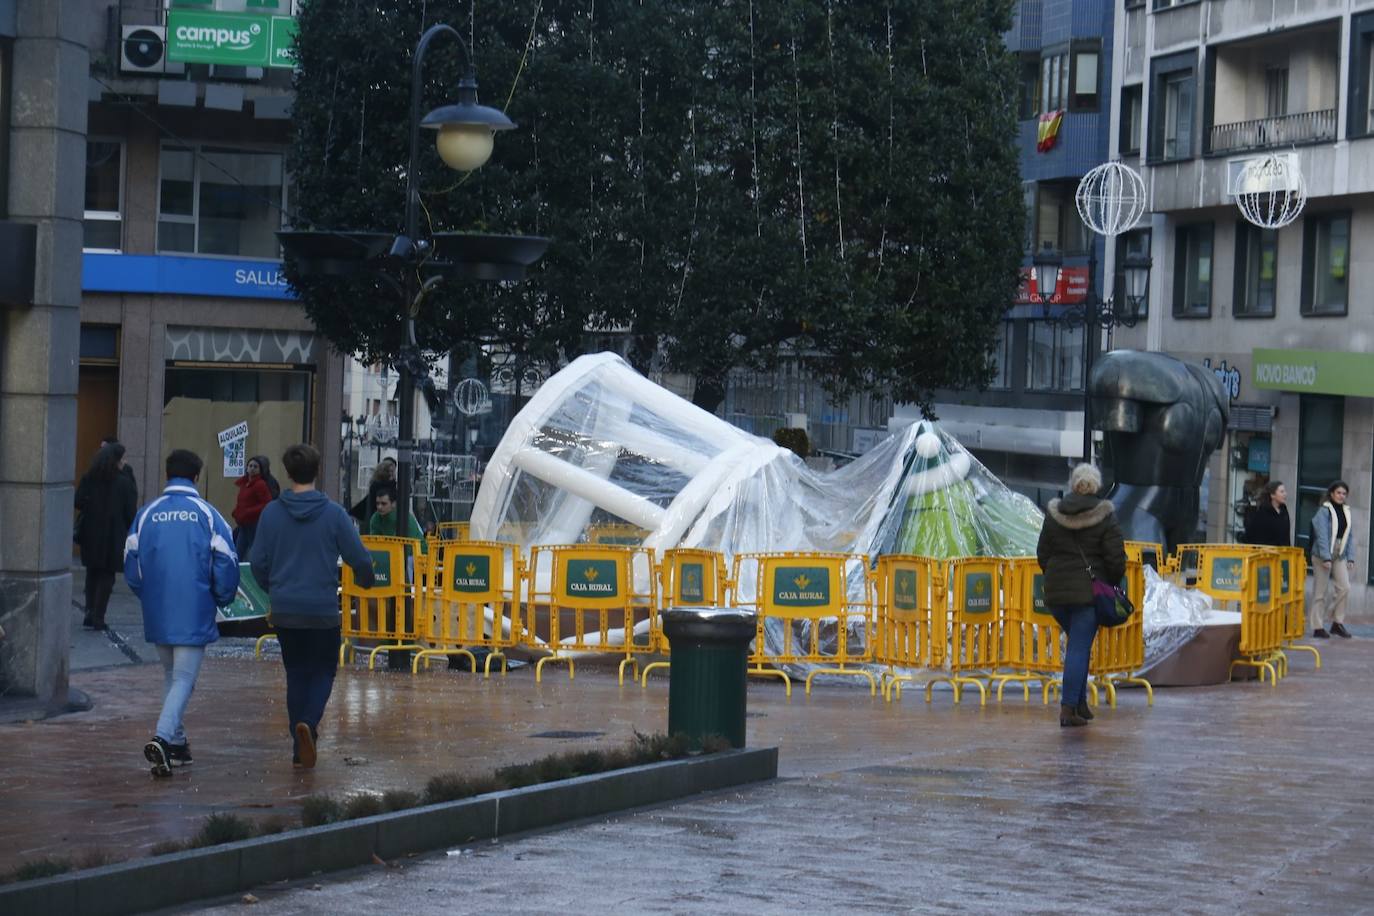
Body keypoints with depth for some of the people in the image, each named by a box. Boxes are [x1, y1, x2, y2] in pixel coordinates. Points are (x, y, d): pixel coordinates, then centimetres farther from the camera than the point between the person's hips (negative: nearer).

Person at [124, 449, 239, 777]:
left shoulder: (147, 514, 3)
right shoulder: (206, 515, -6)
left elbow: (131, 563, 8)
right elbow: (226, 563, -8)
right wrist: (222, 600, 10)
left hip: (157, 614, 4)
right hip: (194, 614, -4)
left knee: (171, 674, 20)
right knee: (184, 679, -3)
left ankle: (177, 742, 23)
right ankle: (163, 737, -22)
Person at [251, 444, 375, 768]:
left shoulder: (272, 513, -3)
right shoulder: (333, 513, -7)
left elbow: (258, 562, 1)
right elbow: (359, 558, -4)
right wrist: (366, 580, 19)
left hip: (284, 609, 2)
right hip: (324, 609, -2)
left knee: (296, 674, 14)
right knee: (323, 671, 11)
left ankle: (300, 746, 13)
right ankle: (309, 723, -16)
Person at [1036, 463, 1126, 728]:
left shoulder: (1054, 514, 4)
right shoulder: (1104, 516, -7)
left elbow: (1042, 554, 10)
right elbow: (1116, 557, -8)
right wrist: (1112, 584, 9)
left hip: (1056, 591, 4)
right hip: (1089, 592, -4)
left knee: (1078, 645, 20)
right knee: (1080, 648, -3)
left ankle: (1080, 703, 20)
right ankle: (1069, 708, -9)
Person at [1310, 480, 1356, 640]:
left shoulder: (1346, 511, 9)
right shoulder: (1324, 511, -10)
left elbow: (1350, 535, 9)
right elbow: (1322, 535, -15)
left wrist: (1350, 557, 1)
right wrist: (1326, 558, -20)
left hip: (1340, 555, 6)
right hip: (1323, 555, -6)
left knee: (1344, 587, -3)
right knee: (1321, 592, 0)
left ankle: (1338, 622, 10)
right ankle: (1318, 627, 6)